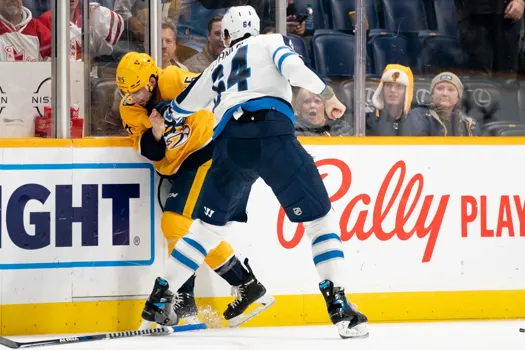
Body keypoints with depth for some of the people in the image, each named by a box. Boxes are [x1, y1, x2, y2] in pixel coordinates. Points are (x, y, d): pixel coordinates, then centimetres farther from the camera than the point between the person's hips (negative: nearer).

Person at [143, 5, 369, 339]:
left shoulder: (217, 68, 33)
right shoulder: (271, 42, 21)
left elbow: (179, 109, 44)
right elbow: (291, 65, -3)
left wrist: (162, 124, 64)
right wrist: (328, 94, -1)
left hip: (231, 144, 4)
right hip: (274, 136, -3)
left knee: (209, 225, 20)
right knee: (320, 217, 6)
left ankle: (159, 298, 20)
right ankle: (339, 307, -7)